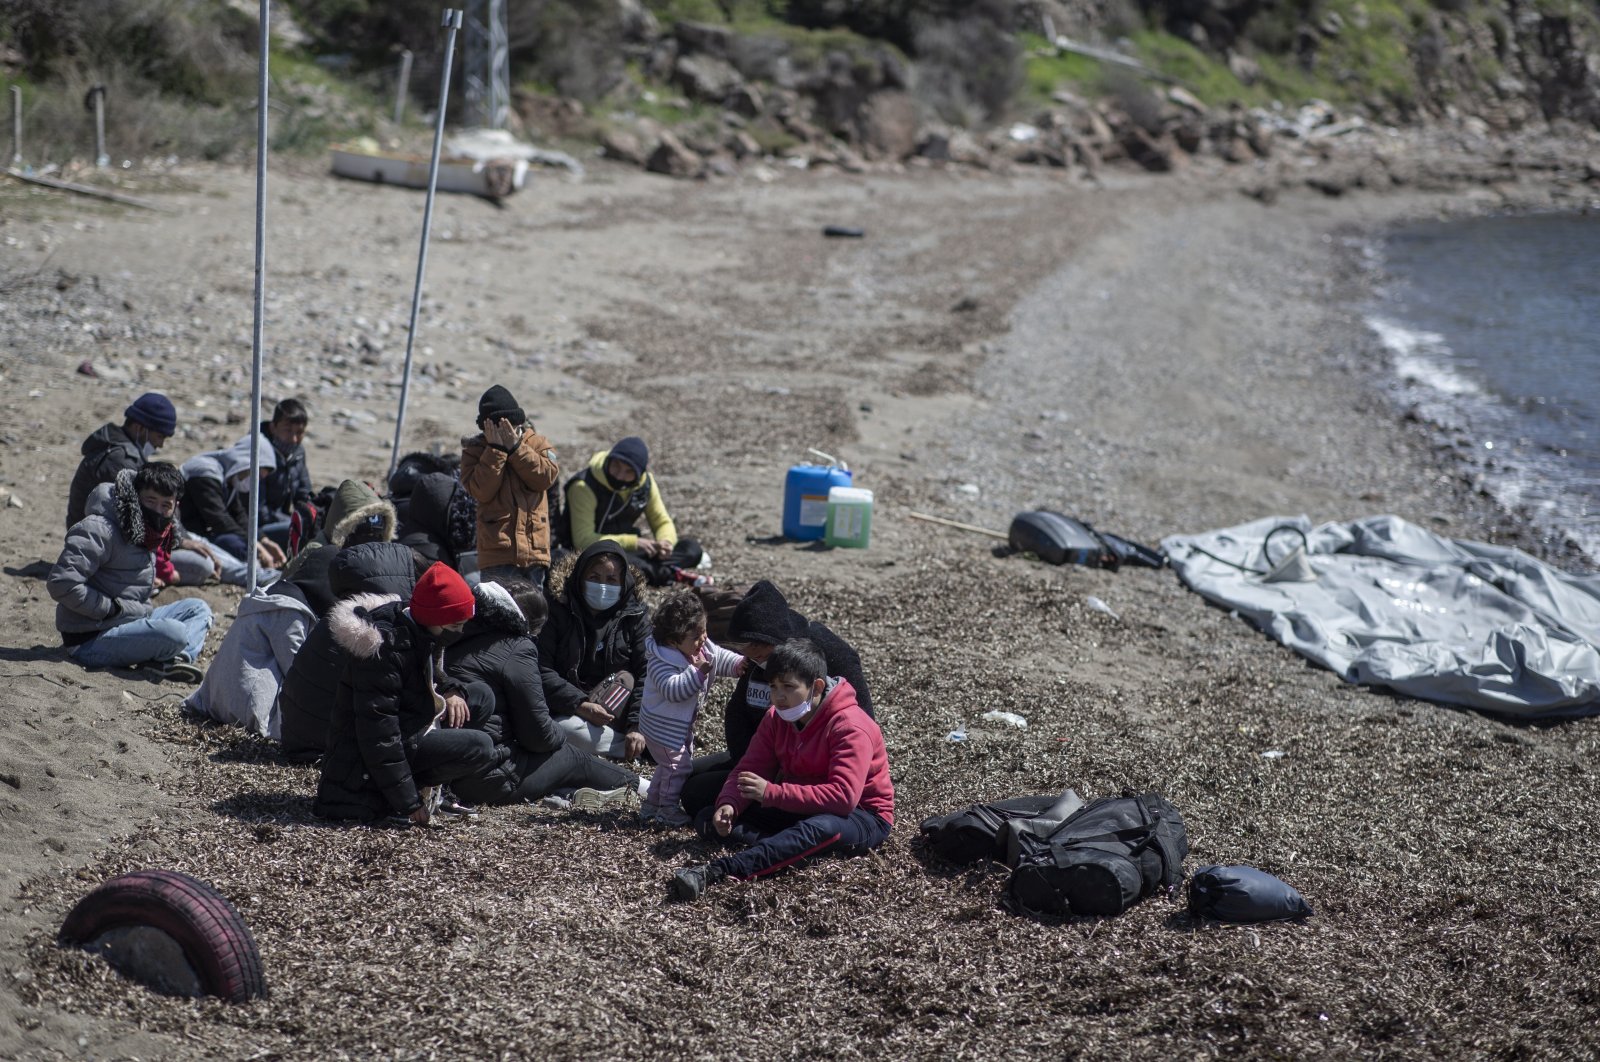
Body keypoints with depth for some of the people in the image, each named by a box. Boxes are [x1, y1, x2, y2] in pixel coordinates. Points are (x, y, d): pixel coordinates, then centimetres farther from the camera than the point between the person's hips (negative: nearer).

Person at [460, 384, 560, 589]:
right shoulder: (474, 450, 3)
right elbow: (480, 490, -12)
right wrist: (495, 449, -13)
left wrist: (515, 447, -12)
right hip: (496, 549, -2)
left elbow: (546, 477, -10)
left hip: (534, 548, 2)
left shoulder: (538, 444, 8)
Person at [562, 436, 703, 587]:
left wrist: (666, 542, -17)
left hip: (630, 552, 6)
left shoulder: (645, 482, -1)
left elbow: (663, 523, 8)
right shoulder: (584, 487, -19)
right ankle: (668, 573, -26)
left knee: (691, 548, -10)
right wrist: (633, 543, -29)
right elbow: (583, 540, -24)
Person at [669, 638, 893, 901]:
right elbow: (750, 769, 0)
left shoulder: (850, 727, -21)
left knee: (819, 828, -44)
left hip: (862, 817, -7)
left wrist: (771, 792, -35)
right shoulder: (777, 718, 0)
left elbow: (844, 796, -31)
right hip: (798, 810, 7)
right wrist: (728, 805, -24)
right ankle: (792, 847, -32)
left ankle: (716, 872, -59)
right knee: (707, 820, -8)